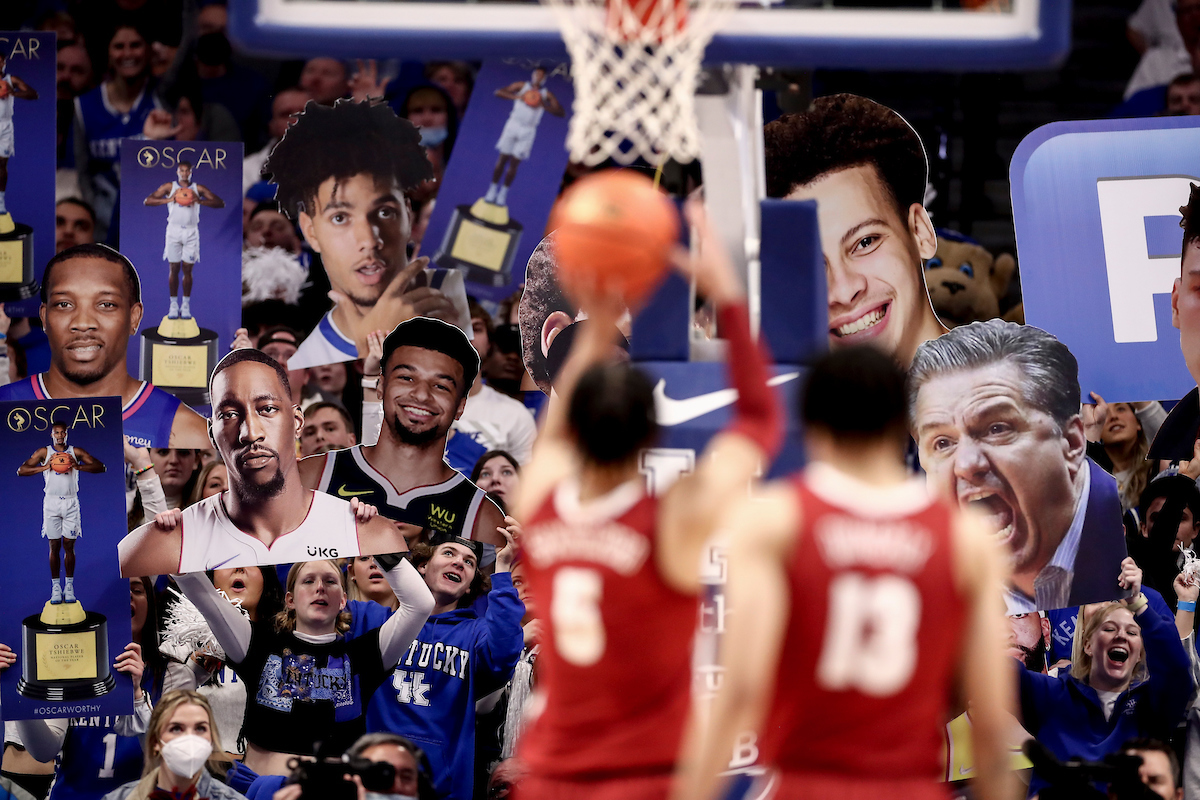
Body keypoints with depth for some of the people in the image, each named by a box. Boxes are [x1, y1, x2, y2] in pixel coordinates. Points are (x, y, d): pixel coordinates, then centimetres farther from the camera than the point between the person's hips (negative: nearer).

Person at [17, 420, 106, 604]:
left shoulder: (76, 452, 4)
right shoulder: (43, 452, 3)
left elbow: (100, 466, -2)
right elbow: (21, 470, -2)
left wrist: (78, 466, -17)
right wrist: (44, 467, -15)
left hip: (71, 502, 0)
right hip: (51, 502, 0)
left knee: (69, 545, 1)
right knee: (54, 546, 1)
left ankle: (70, 586, 8)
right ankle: (55, 587, 5)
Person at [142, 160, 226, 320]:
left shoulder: (198, 189, 4)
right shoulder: (169, 187, 3)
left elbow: (221, 203, -1)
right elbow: (147, 201, -3)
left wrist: (200, 201, -16)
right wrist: (168, 200, -16)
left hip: (191, 232, 0)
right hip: (174, 230, 0)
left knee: (187, 269, 1)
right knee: (173, 269, 0)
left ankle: (186, 304, 8)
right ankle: (174, 305, 7)